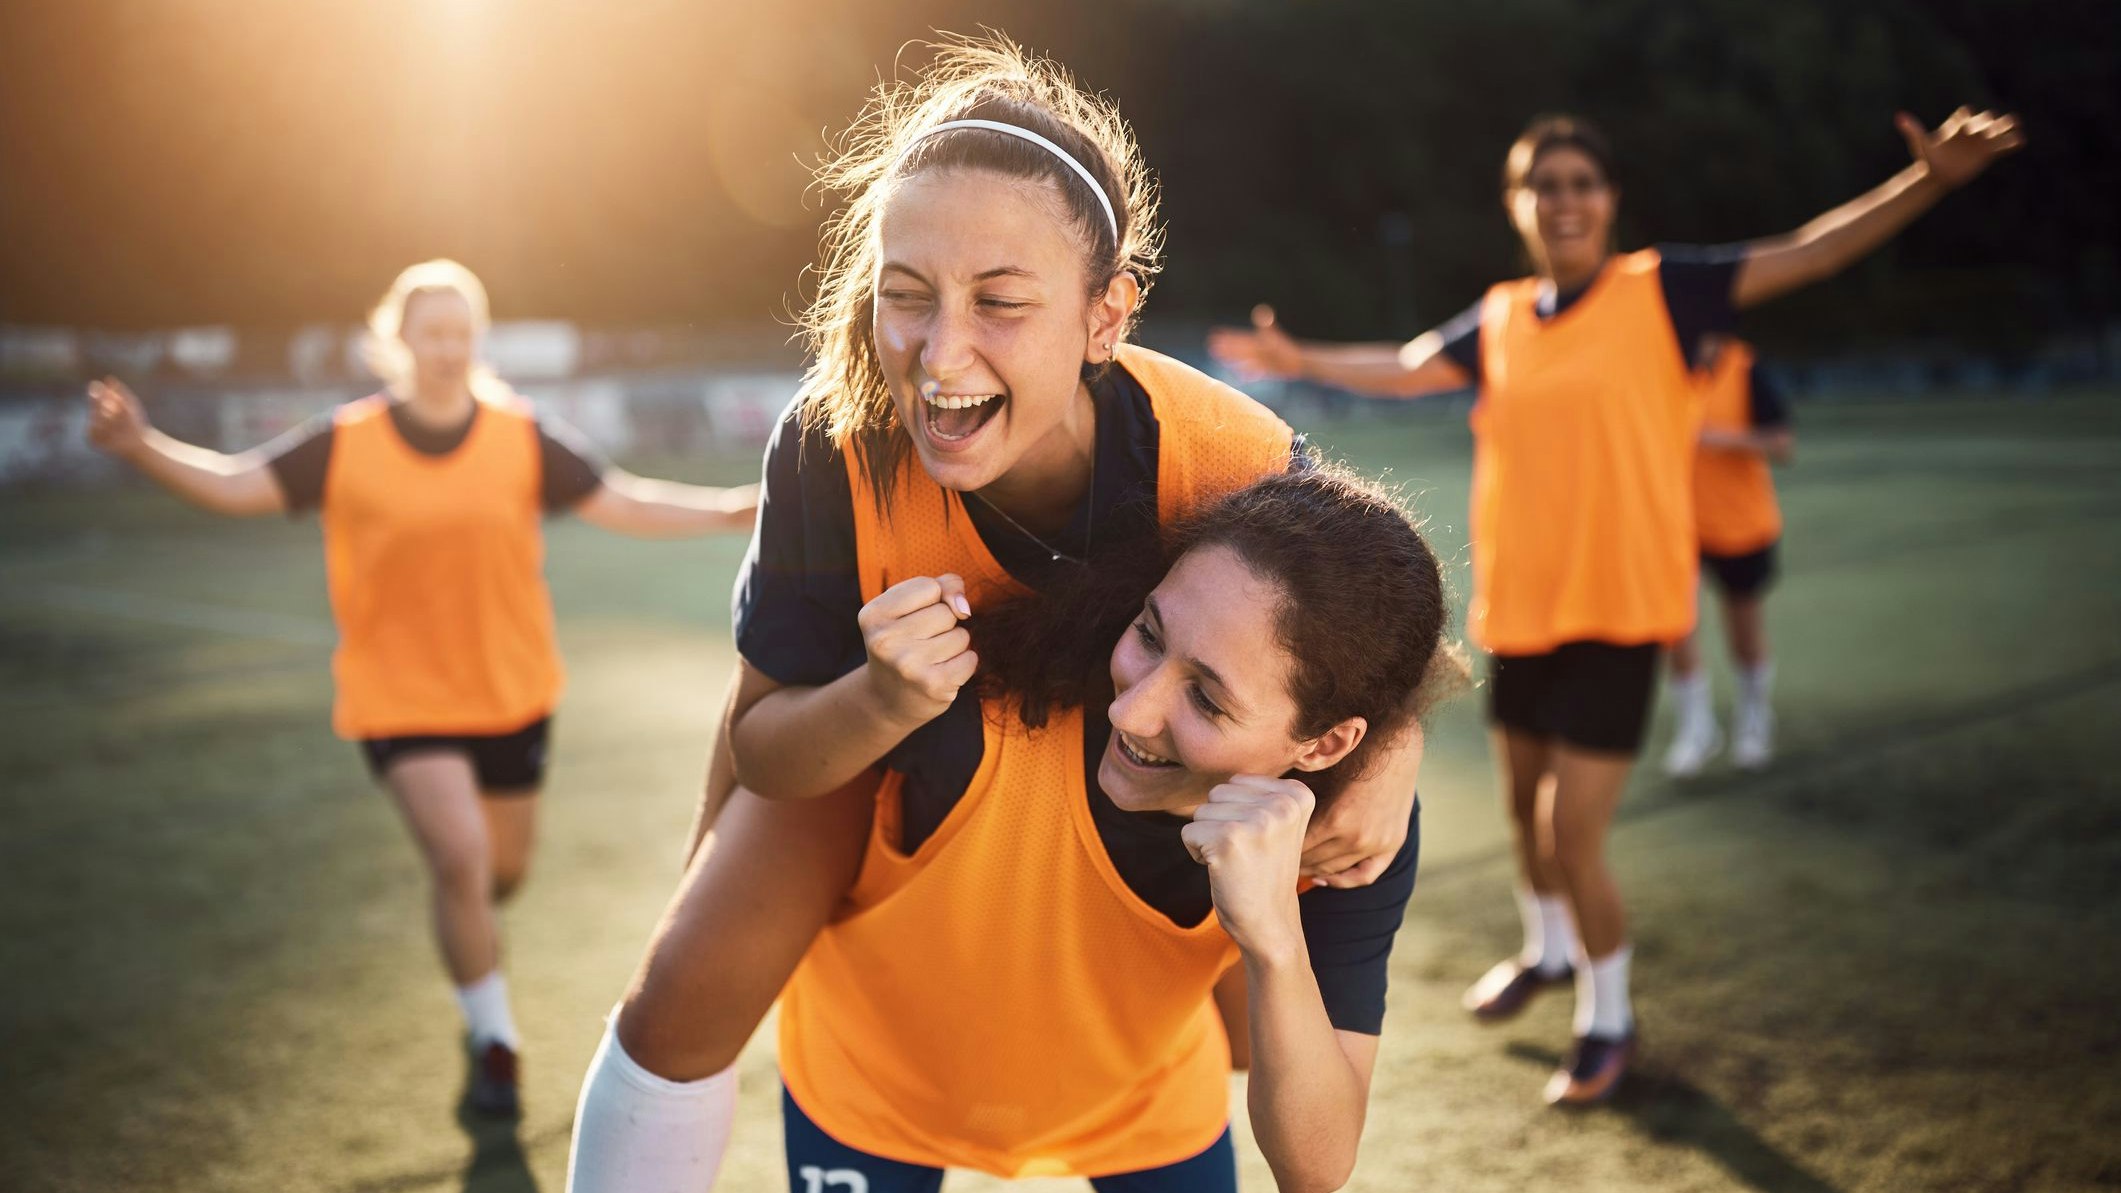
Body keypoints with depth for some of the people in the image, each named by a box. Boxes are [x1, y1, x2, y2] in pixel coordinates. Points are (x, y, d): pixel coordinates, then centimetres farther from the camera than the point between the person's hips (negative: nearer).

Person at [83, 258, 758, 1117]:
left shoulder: (524, 439, -6)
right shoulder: (344, 445, -8)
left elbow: (626, 506, -3)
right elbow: (234, 486, -8)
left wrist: (733, 509, -12)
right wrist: (142, 447, -24)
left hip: (511, 695, 3)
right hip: (400, 698, -2)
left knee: (502, 873, 15)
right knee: (461, 860, -17)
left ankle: (463, 935, 55)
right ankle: (494, 1042, 5)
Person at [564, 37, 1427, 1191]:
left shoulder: (1239, 464, -39)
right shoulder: (833, 442, -37)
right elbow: (759, 750, -23)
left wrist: (1390, 758, -38)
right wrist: (882, 701, -44)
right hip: (862, 715, -1)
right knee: (686, 999, -11)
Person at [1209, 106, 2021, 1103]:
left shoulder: (1659, 291, -6)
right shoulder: (1499, 320, 5)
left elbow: (1805, 255, -13)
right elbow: (1404, 370, 21)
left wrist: (1928, 181, -23)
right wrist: (1302, 361, 22)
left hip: (1618, 610, -5)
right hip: (1517, 609, 5)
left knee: (1573, 836, -7)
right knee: (1525, 806, 22)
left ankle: (1608, 1020, 18)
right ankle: (1547, 950, 50)